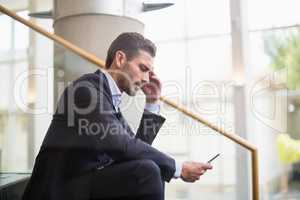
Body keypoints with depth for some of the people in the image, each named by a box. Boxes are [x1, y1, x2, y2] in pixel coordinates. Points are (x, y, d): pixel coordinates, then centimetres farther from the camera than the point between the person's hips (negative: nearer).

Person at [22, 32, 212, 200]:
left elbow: (138, 146, 15)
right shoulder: (89, 86, -13)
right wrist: (178, 168, -15)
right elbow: (122, 147, -23)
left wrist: (152, 102, 12)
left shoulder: (110, 96, 15)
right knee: (147, 172, -24)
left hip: (85, 184, 10)